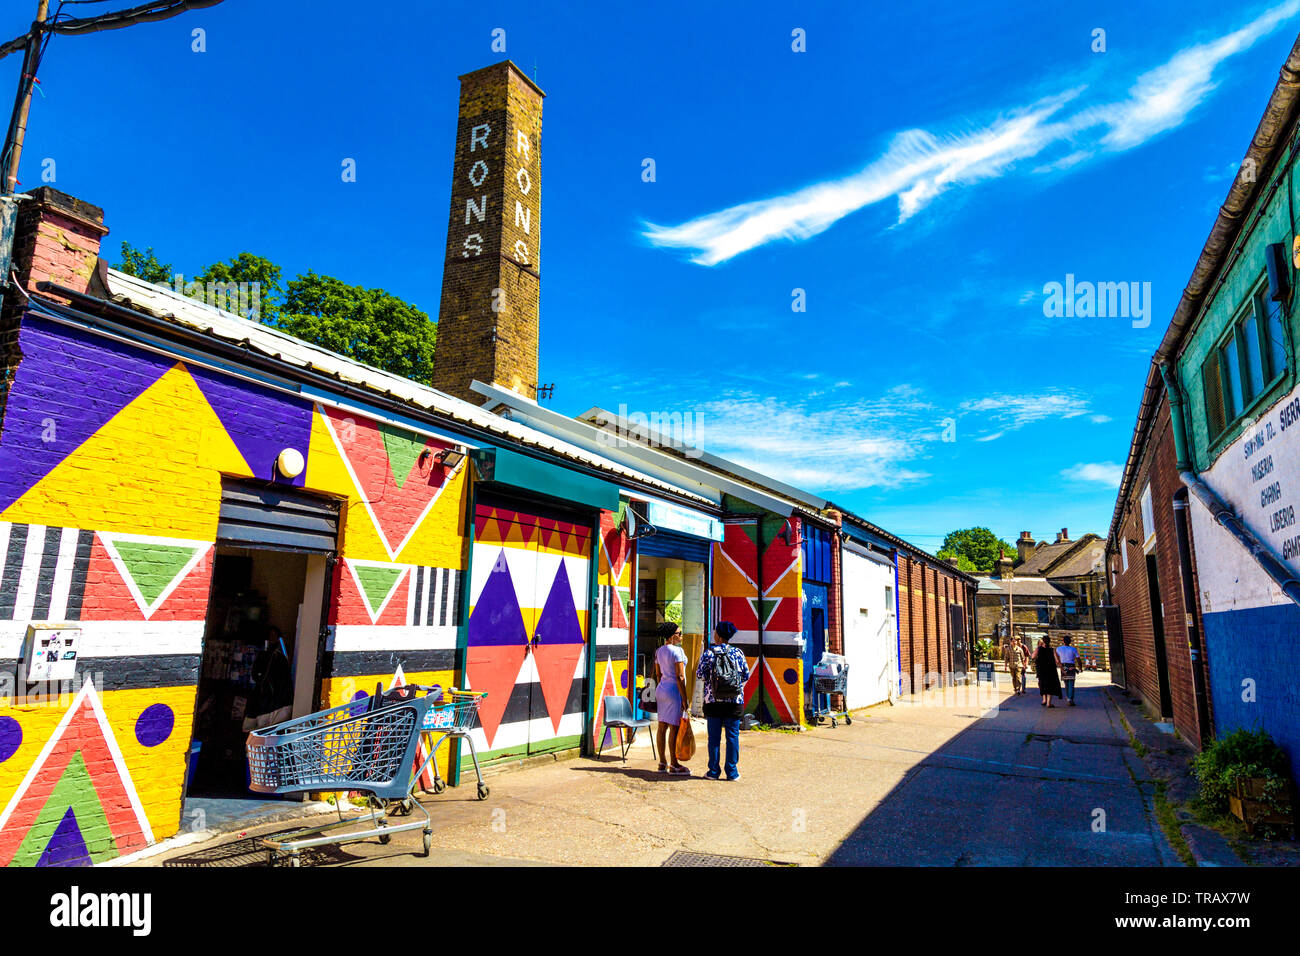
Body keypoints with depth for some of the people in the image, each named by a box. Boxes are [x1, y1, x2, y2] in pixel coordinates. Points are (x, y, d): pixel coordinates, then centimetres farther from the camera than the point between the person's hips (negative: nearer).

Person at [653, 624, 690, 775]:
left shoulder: (659, 651, 11)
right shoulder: (677, 651, -14)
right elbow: (680, 677, -16)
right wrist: (684, 699, -13)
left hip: (660, 689, 8)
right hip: (674, 691, -8)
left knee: (662, 726, 9)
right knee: (674, 728, -2)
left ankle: (662, 763, 15)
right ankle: (674, 764, 3)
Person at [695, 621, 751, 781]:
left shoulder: (708, 654, -4)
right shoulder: (738, 653, 0)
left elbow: (701, 675, -5)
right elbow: (746, 675, 4)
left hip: (713, 701, -1)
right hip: (735, 701, 1)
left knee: (714, 737, 6)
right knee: (733, 736, 7)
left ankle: (714, 771, 11)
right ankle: (732, 772, 10)